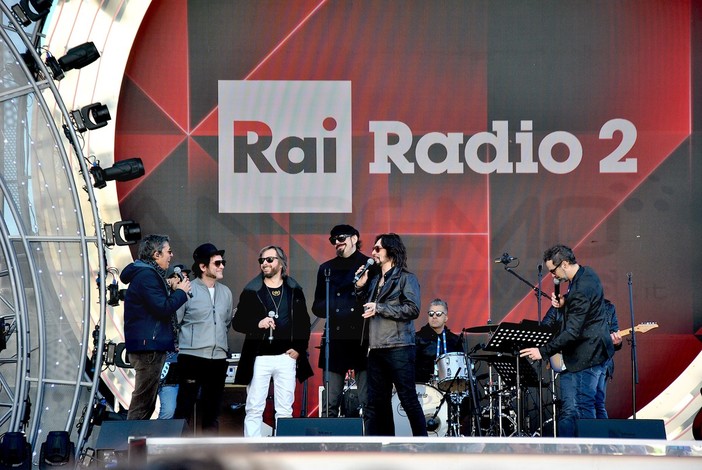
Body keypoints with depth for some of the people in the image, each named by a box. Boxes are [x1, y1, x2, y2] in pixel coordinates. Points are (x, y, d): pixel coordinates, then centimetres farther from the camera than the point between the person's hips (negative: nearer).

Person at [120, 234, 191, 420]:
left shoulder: (149, 274, 20)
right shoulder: (147, 275, -14)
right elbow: (163, 308, -21)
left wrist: (175, 291, 12)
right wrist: (180, 292, -6)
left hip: (149, 348, 11)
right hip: (148, 348, -11)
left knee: (146, 404, 13)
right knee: (142, 404, -10)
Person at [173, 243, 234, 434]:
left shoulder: (226, 293, 12)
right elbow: (173, 322, -5)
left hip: (218, 357, 6)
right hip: (192, 356, -6)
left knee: (212, 411, 9)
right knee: (185, 407, -5)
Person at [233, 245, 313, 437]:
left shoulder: (294, 291, 9)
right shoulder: (251, 291, 5)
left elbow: (304, 323, 13)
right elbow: (237, 322, 4)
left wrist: (299, 349, 1)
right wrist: (257, 324, -13)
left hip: (286, 356, 1)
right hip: (259, 358, -1)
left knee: (285, 410, 2)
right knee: (254, 409, -2)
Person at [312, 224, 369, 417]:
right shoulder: (327, 269, 16)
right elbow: (317, 307, 16)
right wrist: (327, 309, -4)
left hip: (362, 340, -3)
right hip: (335, 338, 3)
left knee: (366, 403, -3)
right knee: (330, 404, 2)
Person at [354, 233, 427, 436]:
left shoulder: (406, 278, -2)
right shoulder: (374, 279, 18)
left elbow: (413, 309, -13)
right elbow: (367, 310, 20)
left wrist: (379, 308, -14)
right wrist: (361, 287, 7)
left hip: (399, 348, -7)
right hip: (376, 349, 7)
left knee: (409, 399, -7)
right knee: (377, 402, 6)